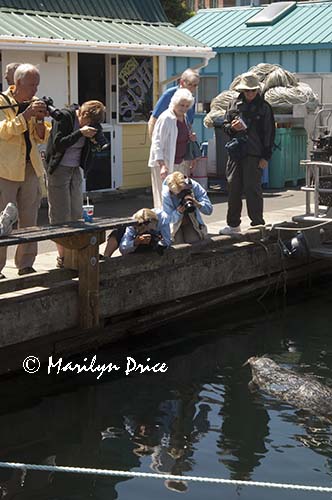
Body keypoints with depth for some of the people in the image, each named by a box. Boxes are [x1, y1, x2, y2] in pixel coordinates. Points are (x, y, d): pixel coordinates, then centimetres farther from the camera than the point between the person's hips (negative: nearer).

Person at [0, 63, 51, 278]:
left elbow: (42, 138, 12)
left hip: (31, 169, 6)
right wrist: (25, 116, -24)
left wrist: (40, 120, -7)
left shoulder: (34, 103, 12)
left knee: (29, 220, 8)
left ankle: (26, 265, 17)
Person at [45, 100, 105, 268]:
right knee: (60, 216, -4)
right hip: (59, 170, -6)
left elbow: (90, 147, 7)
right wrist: (80, 133, -28)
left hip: (76, 169, 6)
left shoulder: (89, 122, 3)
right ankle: (62, 256, 0)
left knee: (77, 214, 4)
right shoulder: (64, 117, -15)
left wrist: (93, 138, -14)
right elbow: (58, 144, -22)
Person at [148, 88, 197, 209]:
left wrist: (191, 137, 4)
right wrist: (162, 165, -27)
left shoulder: (184, 117, 11)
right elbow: (157, 143, -18)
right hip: (165, 164, -8)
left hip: (181, 163, 8)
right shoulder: (166, 118, -15)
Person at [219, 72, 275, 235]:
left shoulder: (264, 107, 1)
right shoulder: (234, 104, 11)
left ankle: (257, 224, 3)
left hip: (254, 155, -4)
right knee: (233, 188, 8)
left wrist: (266, 157, -6)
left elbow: (269, 134, 0)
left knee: (252, 189, -5)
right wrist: (231, 127, -7)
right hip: (235, 153, 4)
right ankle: (233, 224, 19)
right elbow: (225, 125, 18)